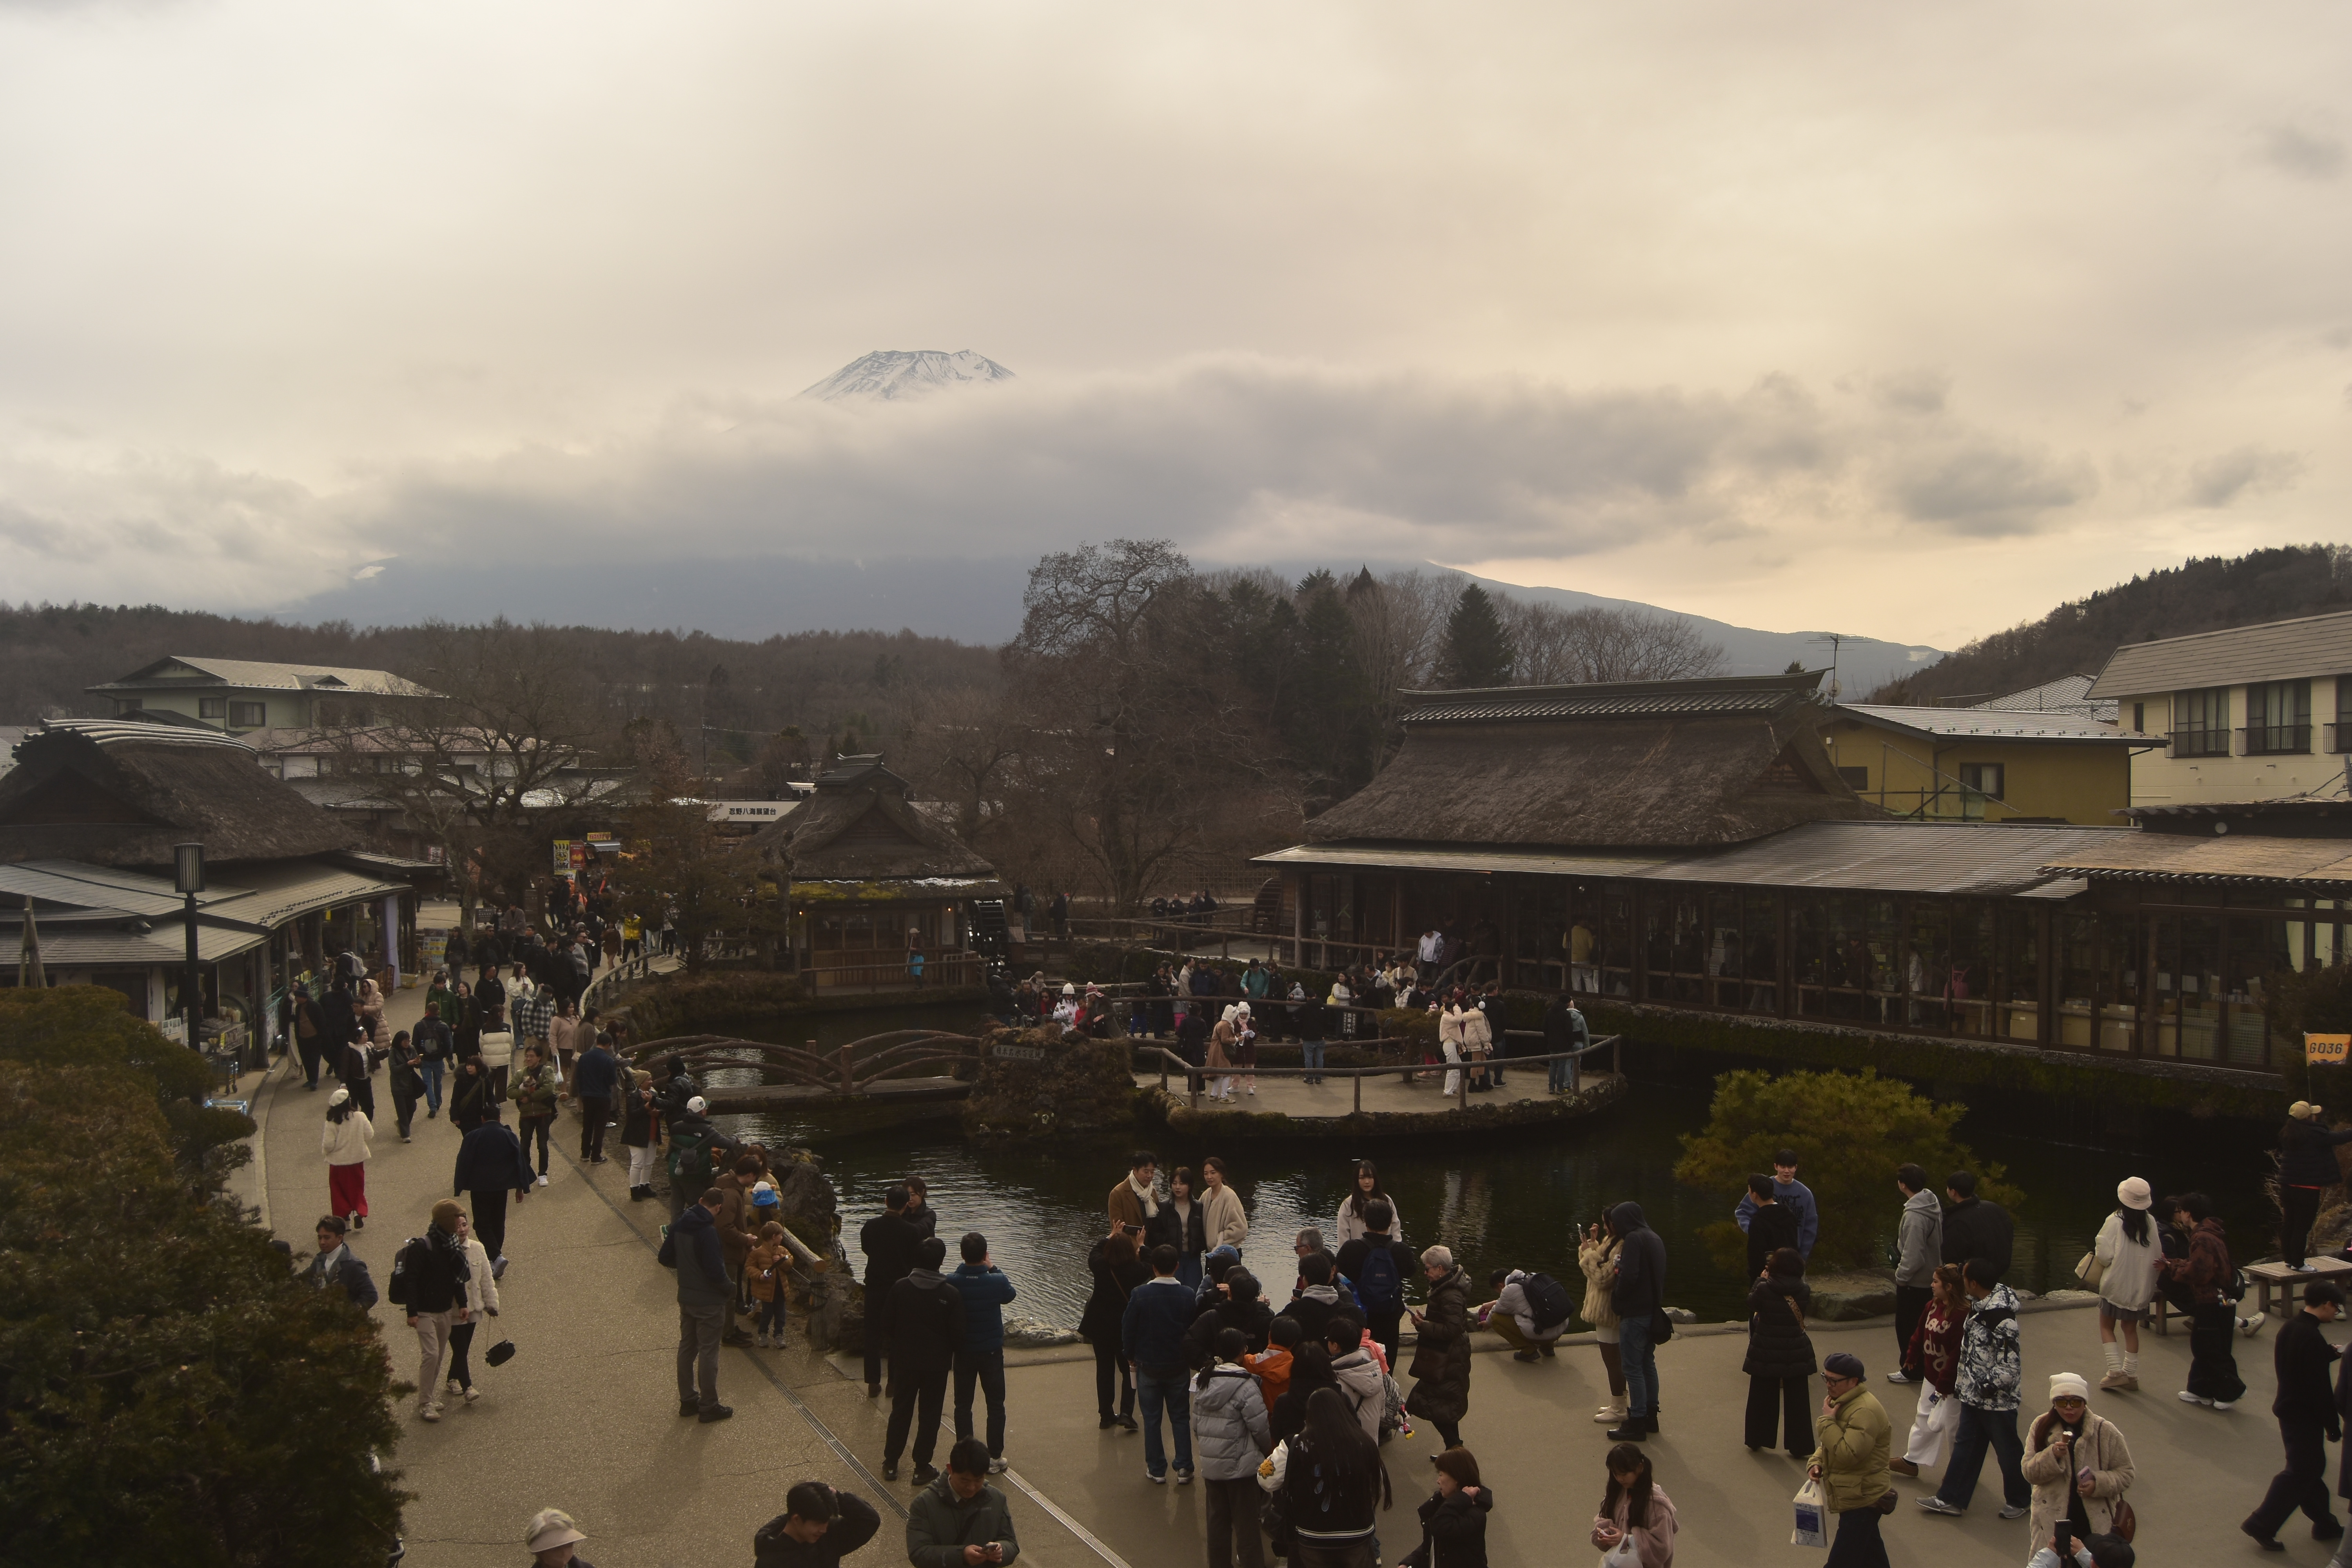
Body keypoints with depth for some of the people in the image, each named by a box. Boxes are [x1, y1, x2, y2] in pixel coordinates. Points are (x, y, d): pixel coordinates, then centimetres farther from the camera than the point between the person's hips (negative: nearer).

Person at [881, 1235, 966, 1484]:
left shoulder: (900, 1288, -11)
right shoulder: (950, 1294, -16)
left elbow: (886, 1324, -2)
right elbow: (958, 1333, -11)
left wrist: (890, 1348, 16)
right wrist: (956, 1357, 8)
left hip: (905, 1361, 2)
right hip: (937, 1364, -2)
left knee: (900, 1411, 16)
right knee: (930, 1416, 10)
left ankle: (891, 1464, 22)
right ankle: (922, 1468, 15)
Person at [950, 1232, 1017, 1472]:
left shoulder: (951, 1282, -18)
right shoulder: (996, 1282, -19)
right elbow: (1010, 1295, 3)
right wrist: (993, 1269, 10)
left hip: (963, 1351, 1)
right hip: (992, 1352, -1)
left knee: (963, 1405, 14)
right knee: (996, 1405, 12)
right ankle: (994, 1458, 15)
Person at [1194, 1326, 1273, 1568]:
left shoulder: (1203, 1380, 4)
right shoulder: (1244, 1385, -18)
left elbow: (1196, 1424, 10)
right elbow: (1260, 1427, -16)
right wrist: (1269, 1451, 1)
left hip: (1210, 1464, 6)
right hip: (1240, 1465, -6)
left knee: (1218, 1520, 15)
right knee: (1246, 1525, 2)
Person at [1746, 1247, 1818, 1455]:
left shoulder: (1764, 1289, -17)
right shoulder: (1805, 1292, -12)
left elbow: (1751, 1305, 1)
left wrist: (1762, 1280, 10)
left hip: (1765, 1354, -1)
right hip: (1796, 1354, 1)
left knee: (1762, 1399, 16)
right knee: (1796, 1401, 12)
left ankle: (1756, 1441, 27)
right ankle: (1799, 1445, 18)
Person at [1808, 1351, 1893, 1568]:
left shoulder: (1865, 1411, -24)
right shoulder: (1842, 1402, 10)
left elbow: (1848, 1454, -30)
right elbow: (1829, 1444, 20)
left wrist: (1828, 1420, -23)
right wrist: (1816, 1462, 1)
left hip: (1861, 1501, -11)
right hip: (1854, 1496, 11)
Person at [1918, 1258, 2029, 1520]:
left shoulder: (2001, 1317, -29)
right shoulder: (1980, 1305, 0)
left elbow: (2008, 1365, -27)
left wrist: (1990, 1387, -18)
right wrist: (1963, 1381, 17)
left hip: (1997, 1400, -9)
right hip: (1973, 1395, 9)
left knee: (2007, 1452, 11)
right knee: (1965, 1445, 16)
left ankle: (2019, 1499, 32)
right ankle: (1951, 1499, 25)